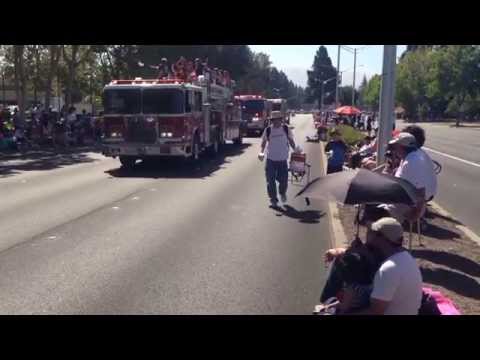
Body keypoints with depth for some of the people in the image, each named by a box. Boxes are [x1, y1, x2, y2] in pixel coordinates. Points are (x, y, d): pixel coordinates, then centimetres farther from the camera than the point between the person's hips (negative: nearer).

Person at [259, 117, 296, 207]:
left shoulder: (286, 129, 0)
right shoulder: (268, 130, -2)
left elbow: (291, 140, 12)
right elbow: (264, 141, 9)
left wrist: (295, 149, -2)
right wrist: (261, 152, -5)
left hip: (283, 159, 0)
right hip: (271, 159, 0)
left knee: (283, 180, 1)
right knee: (271, 181, 1)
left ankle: (282, 193, 34)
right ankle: (273, 199, 17)